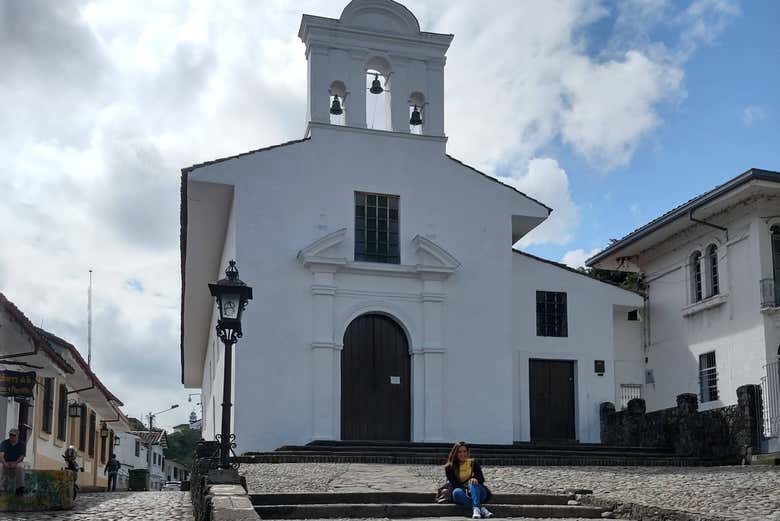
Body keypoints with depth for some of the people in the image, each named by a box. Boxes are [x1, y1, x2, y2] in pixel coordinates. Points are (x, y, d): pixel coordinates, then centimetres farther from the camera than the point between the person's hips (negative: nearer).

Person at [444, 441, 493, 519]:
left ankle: (476, 508, -51)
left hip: (478, 493, 0)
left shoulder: (473, 463, 11)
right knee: (456, 492, -34)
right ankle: (481, 509, -43)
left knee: (473, 482, -31)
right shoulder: (450, 468, 7)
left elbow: (481, 479, 2)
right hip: (463, 493, 0)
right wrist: (465, 490, -23)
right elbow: (454, 484, -3)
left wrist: (475, 479, -22)